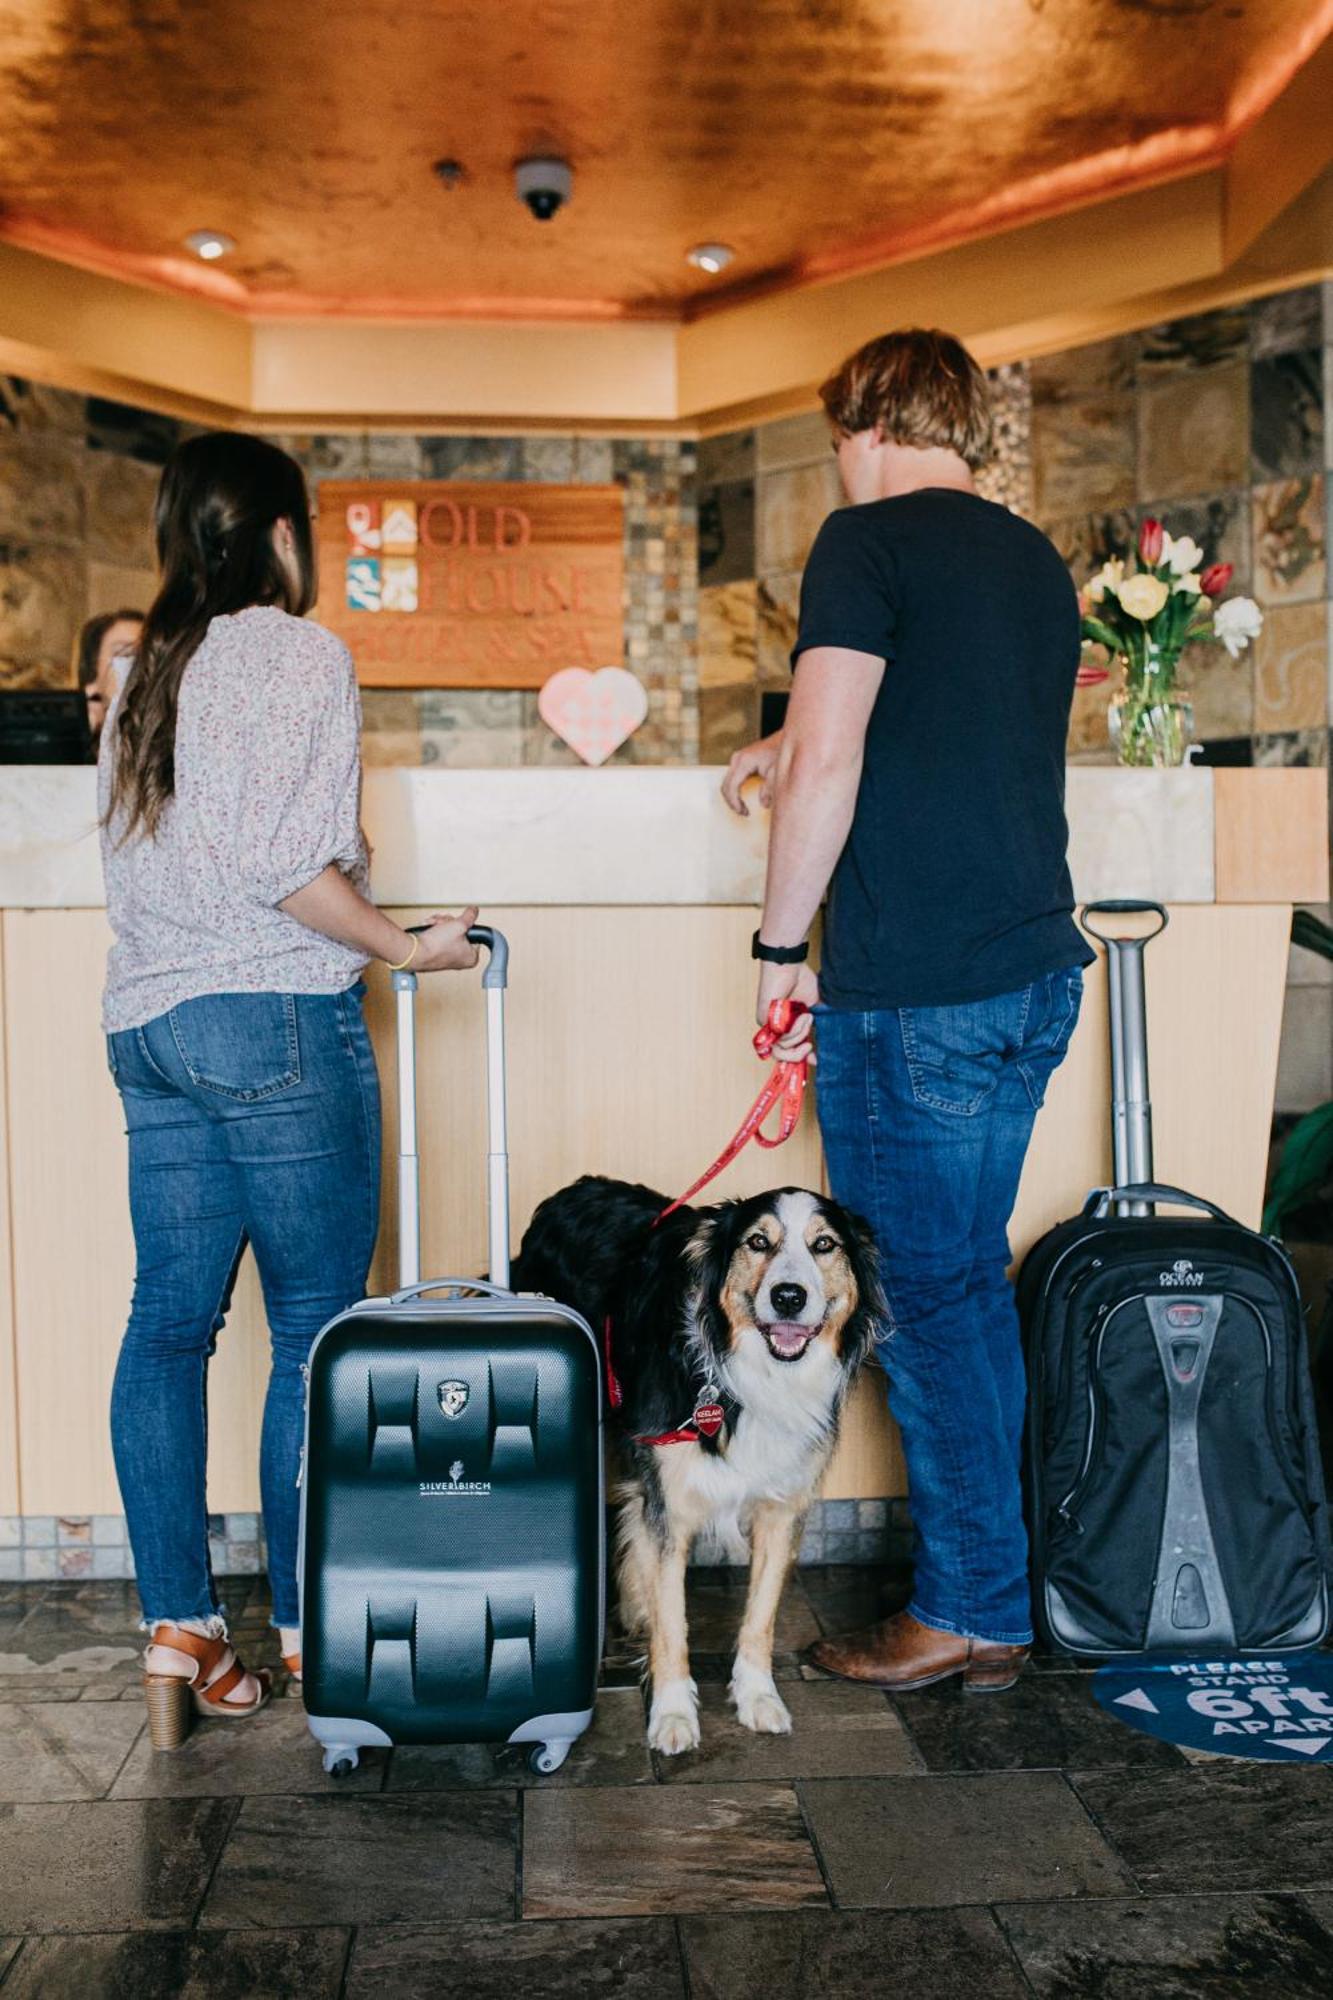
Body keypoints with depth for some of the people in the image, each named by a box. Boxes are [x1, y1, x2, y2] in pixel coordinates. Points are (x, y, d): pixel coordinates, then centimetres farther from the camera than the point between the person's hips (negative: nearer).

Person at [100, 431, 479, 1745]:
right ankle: (307, 1628, 9)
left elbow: (131, 850, 18)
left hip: (147, 1024, 8)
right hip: (273, 1020, -8)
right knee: (317, 1330, 1)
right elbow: (282, 862, -17)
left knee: (168, 1320, 7)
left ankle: (177, 1636, 11)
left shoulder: (147, 671, 17)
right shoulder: (298, 655, -6)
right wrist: (404, 946, -7)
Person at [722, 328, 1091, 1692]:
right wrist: (793, 749, 38)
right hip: (1035, 968, 8)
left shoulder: (870, 541, -7)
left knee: (927, 1293, 2)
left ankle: (972, 1609, 14)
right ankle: (986, 1589, 25)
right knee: (970, 1279, 16)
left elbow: (829, 764, -16)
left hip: (911, 988, -8)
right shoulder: (1038, 562, 16)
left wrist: (781, 942, -6)